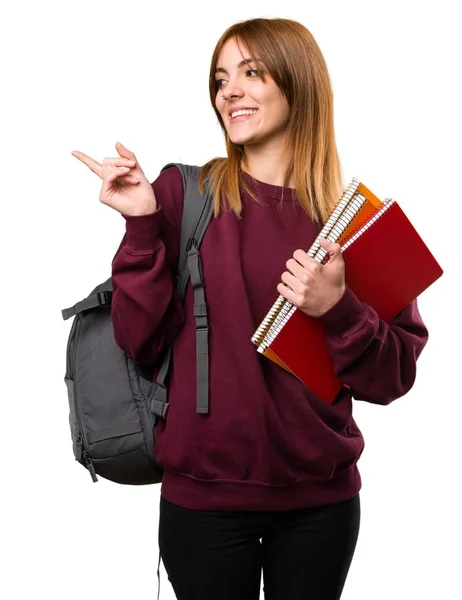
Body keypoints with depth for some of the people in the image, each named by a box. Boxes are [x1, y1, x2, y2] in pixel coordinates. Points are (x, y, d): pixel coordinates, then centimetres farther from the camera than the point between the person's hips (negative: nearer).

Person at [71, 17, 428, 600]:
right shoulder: (180, 193, -5)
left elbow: (392, 377, -3)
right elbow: (142, 342, -8)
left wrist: (338, 310, -20)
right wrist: (142, 225, -18)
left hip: (321, 499, 2)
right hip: (203, 493, -1)